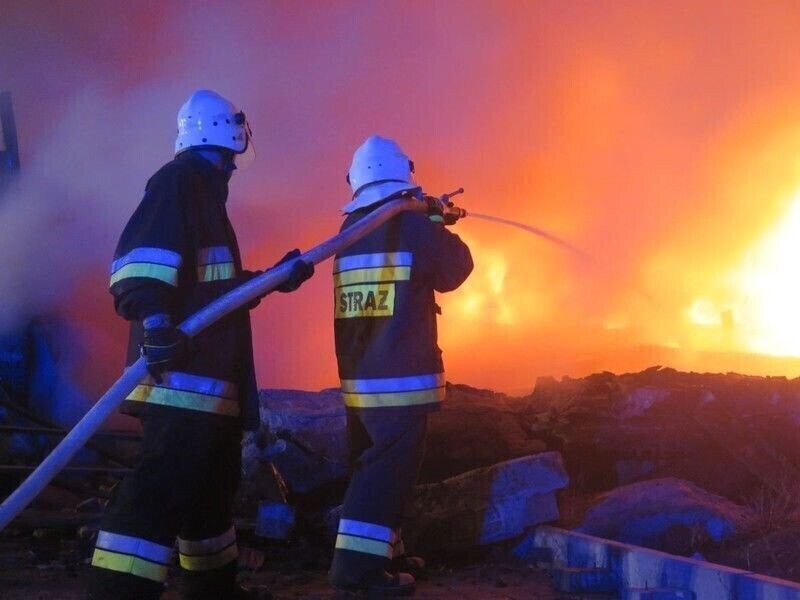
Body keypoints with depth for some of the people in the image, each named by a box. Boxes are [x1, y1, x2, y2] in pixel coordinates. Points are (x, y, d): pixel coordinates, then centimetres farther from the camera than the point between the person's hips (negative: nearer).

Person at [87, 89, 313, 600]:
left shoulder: (203, 188, 24)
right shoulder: (182, 178, -7)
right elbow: (141, 257, -23)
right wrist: (152, 318, -36)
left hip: (207, 369, 11)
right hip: (182, 371, -11)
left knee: (212, 481, 18)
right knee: (164, 485, -15)